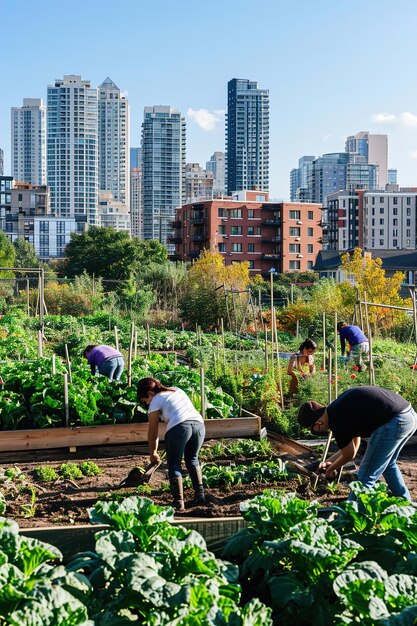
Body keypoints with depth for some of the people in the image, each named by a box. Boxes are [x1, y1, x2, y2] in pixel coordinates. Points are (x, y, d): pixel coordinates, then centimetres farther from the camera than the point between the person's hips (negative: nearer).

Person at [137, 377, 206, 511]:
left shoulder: (155, 401, 12)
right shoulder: (177, 390, 29)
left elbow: (153, 432, 16)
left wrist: (153, 453, 28)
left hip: (179, 427, -6)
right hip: (199, 424, 6)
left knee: (174, 465, 7)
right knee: (192, 459, 25)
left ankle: (179, 502, 0)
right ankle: (200, 494, 18)